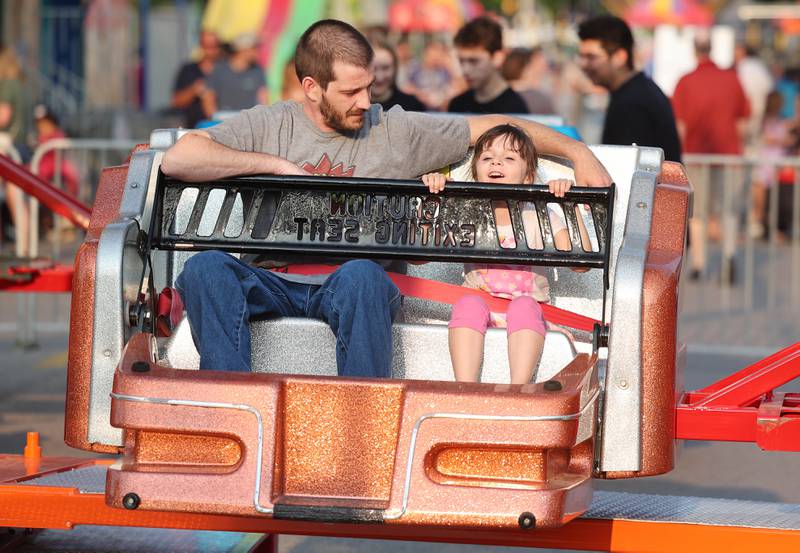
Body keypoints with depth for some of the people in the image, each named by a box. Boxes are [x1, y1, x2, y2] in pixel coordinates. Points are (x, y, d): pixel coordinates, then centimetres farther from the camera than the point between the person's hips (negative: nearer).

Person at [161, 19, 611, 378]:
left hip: (352, 286, 0)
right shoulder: (269, 125, 13)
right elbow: (178, 160, 1)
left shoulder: (397, 131, 15)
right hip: (272, 282, 1)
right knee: (206, 267, -32)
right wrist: (277, 164, -3)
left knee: (362, 274, -38)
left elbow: (492, 128, 22)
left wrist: (578, 152, 14)